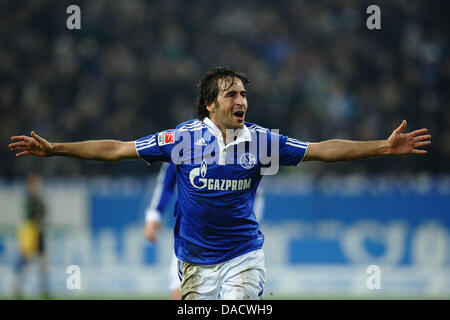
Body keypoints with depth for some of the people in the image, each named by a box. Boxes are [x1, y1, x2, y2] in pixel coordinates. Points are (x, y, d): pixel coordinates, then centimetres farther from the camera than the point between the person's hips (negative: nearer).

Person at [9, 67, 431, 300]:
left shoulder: (260, 140, -4)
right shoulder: (184, 138, -7)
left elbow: (323, 150, -2)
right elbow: (116, 150, -3)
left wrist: (385, 148, -8)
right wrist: (52, 149, -7)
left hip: (243, 254, -1)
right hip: (195, 260, 1)